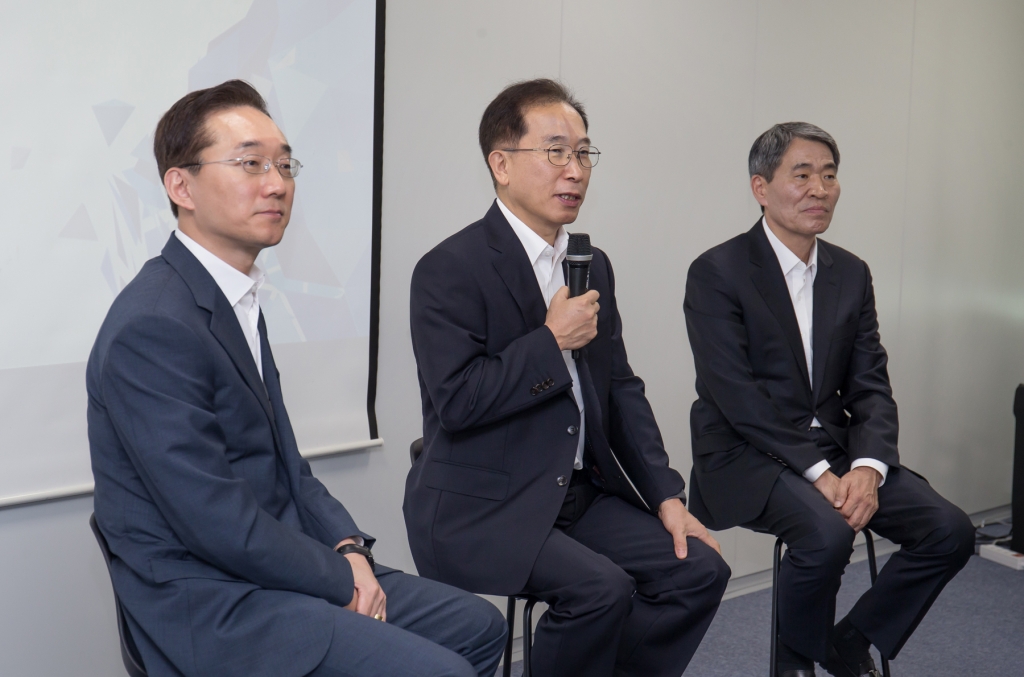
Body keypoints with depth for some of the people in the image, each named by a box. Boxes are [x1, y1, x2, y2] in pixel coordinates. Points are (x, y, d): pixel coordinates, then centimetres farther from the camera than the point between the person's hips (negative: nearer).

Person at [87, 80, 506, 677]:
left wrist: (348, 548, -2)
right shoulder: (152, 329, -21)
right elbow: (220, 526, -23)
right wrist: (344, 581, -12)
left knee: (479, 626, 13)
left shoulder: (235, 299, 10)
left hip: (274, 571, 10)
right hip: (210, 606, -9)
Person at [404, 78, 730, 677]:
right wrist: (552, 342, -18)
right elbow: (456, 401, -20)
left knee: (700, 569, -6)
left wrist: (666, 495, 4)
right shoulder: (450, 270, -12)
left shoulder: (593, 266, 12)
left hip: (580, 494, 8)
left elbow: (622, 390, 13)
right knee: (600, 588, -26)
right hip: (480, 511, -7)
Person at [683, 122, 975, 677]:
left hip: (835, 451, 6)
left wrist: (867, 467, -14)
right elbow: (738, 397, -17)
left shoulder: (851, 274, 10)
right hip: (748, 456, -6)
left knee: (950, 531, -10)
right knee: (827, 533, -32)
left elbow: (871, 387, 5)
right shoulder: (717, 273, -10)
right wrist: (820, 473, -21)